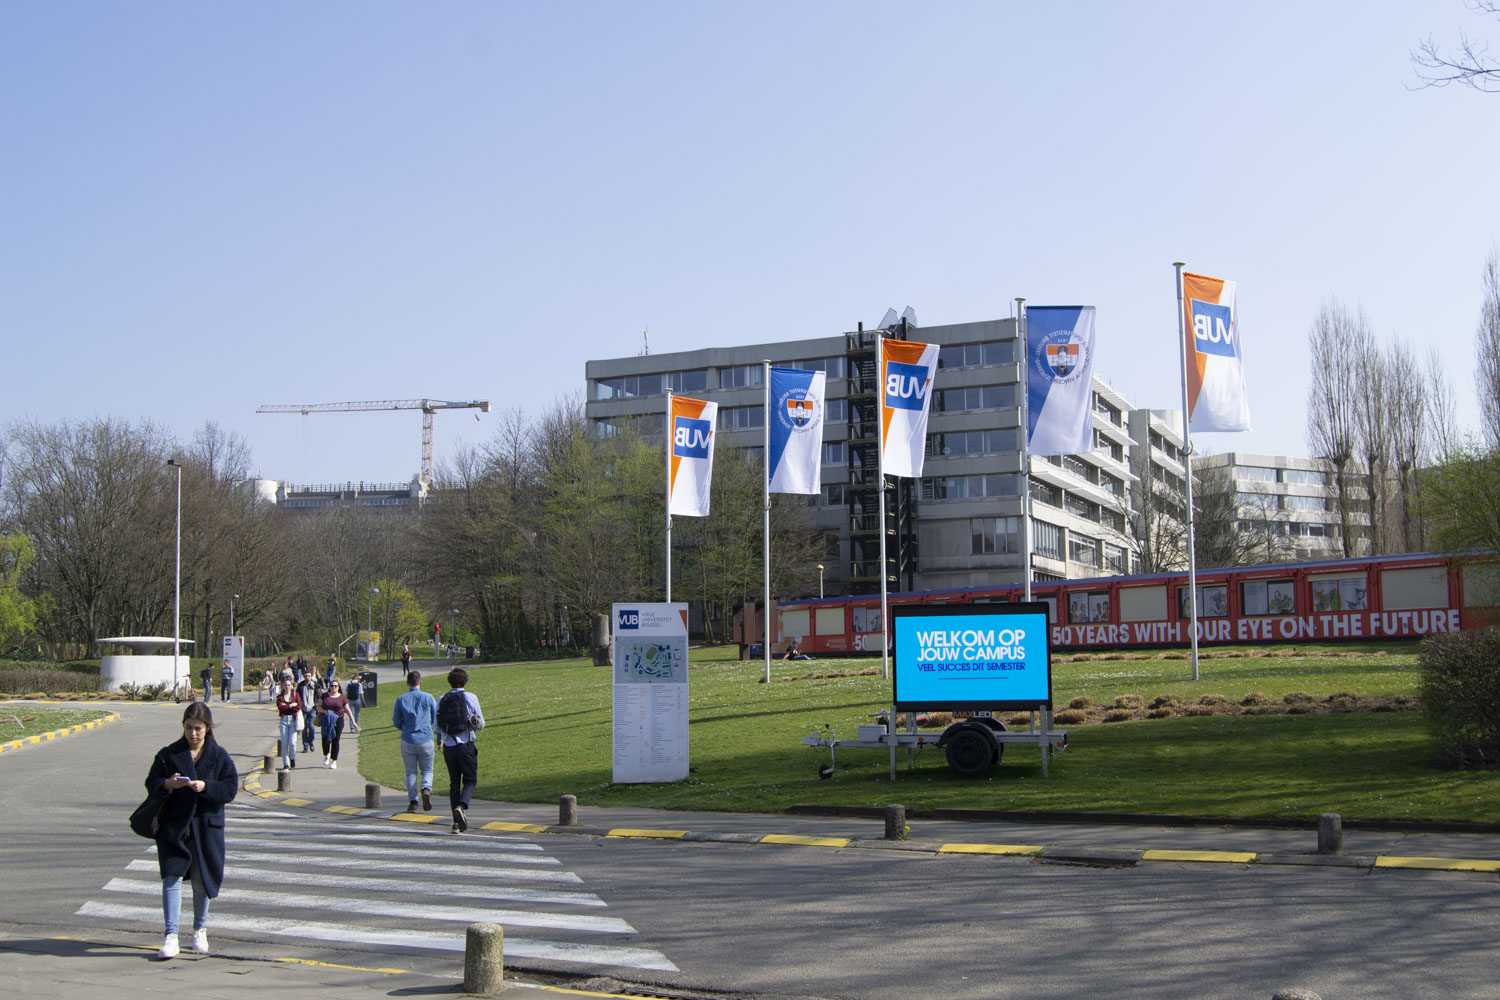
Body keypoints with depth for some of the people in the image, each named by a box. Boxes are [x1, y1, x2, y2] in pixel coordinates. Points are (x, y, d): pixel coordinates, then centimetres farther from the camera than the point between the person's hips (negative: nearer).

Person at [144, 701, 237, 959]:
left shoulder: (219, 756, 2)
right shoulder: (168, 754, 4)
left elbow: (230, 788, -4)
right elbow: (151, 783, 3)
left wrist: (205, 786, -20)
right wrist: (167, 784, -18)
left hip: (206, 826, 0)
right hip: (173, 825, 0)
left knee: (202, 880, 10)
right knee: (172, 876, -11)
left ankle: (200, 930, 30)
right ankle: (170, 937, -11)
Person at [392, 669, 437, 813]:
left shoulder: (401, 700, -1)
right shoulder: (428, 698, -2)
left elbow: (396, 723, 4)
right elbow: (436, 720, 4)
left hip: (408, 740, 1)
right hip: (426, 740, -1)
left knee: (411, 772, 12)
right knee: (427, 770, 12)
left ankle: (412, 801, 4)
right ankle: (426, 789, -16)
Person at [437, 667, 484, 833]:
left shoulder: (442, 700, 5)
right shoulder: (470, 698, -4)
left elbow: (438, 727, 7)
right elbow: (480, 724, -3)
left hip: (448, 746, 3)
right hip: (466, 744, -3)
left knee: (454, 782, 10)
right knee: (470, 780, 6)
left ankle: (456, 823, 7)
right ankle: (461, 806, -22)